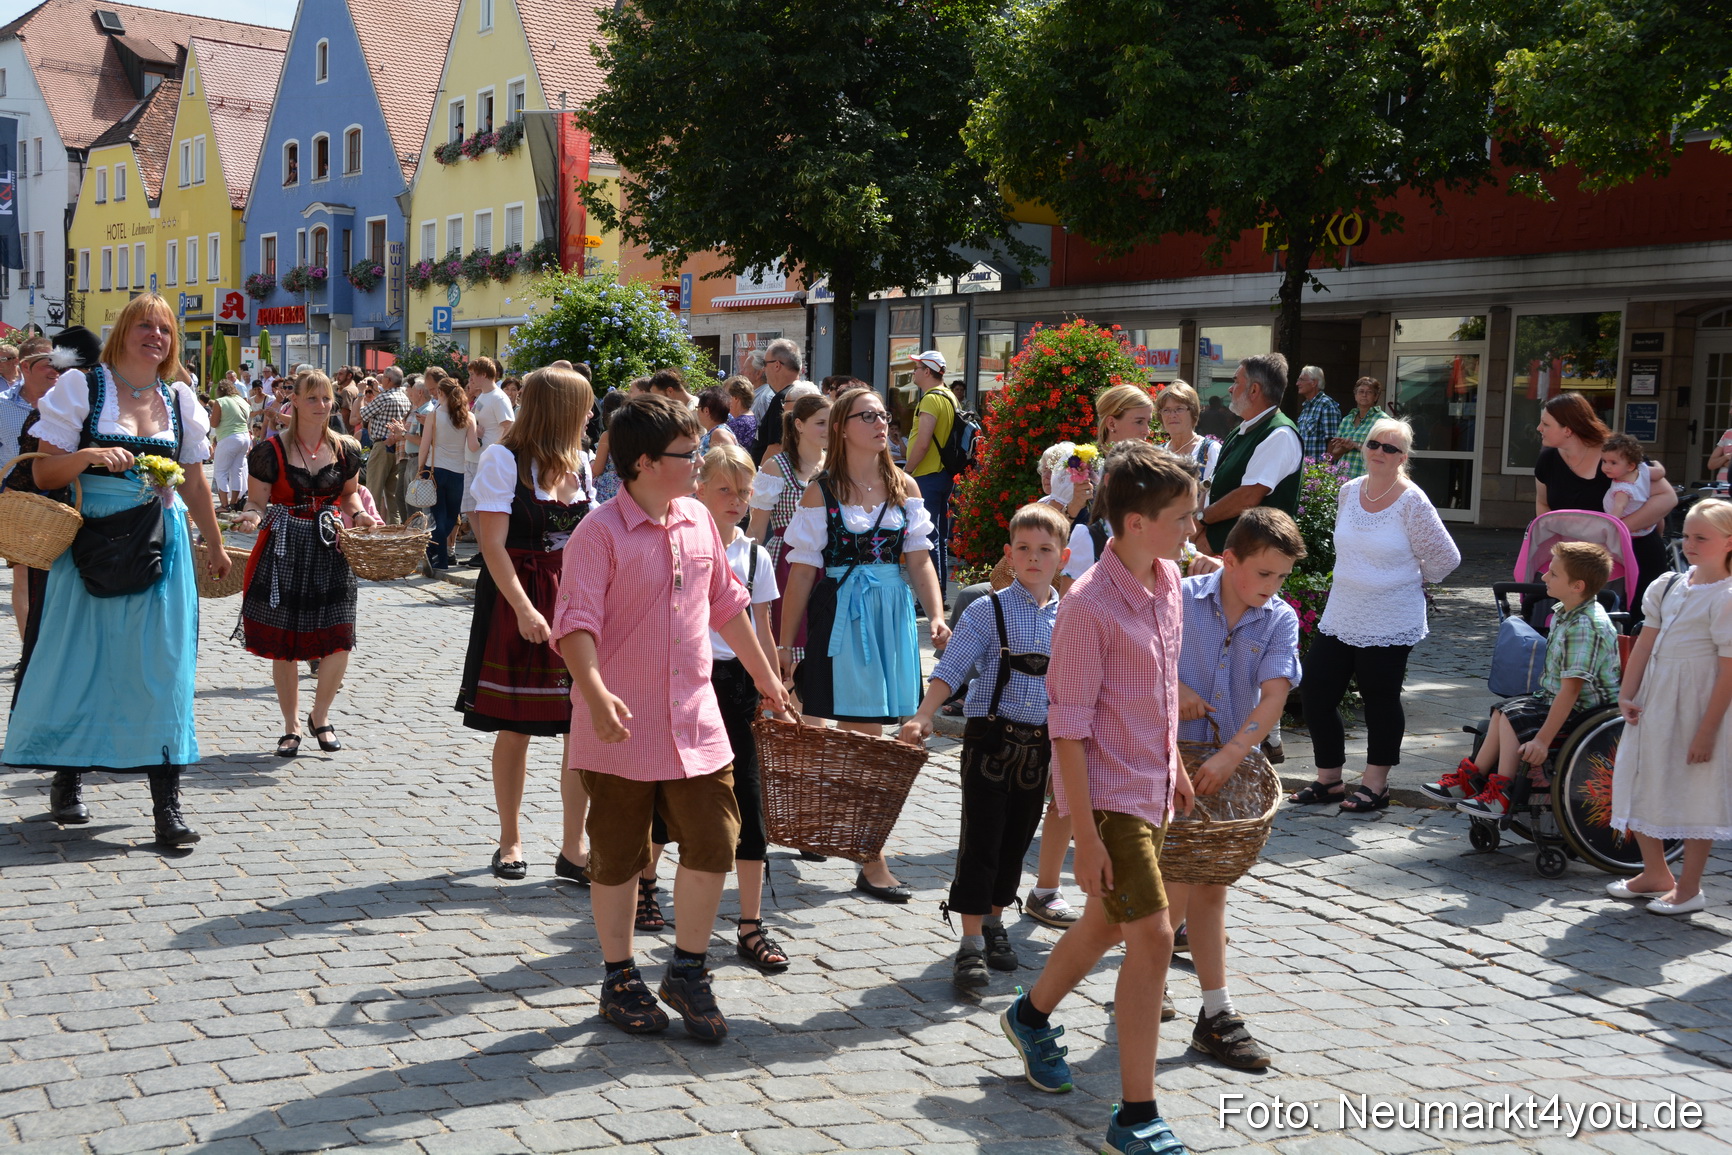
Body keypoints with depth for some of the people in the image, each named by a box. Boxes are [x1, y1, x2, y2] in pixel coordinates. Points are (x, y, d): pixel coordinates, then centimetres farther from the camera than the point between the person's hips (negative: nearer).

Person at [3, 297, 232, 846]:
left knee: (163, 666, -3)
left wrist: (216, 545, 22)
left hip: (161, 548, 2)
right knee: (80, 657, 4)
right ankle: (68, 776, 26)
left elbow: (195, 482, 18)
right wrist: (88, 456, -22)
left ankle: (166, 802, -1)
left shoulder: (180, 401, 10)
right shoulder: (81, 387, -1)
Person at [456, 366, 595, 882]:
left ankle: (573, 849, 6)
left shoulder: (578, 462, 12)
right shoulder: (503, 459, -6)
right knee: (514, 727, 5)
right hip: (518, 600, -5)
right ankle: (510, 841, 21)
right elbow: (493, 544, -12)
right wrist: (524, 609, -20)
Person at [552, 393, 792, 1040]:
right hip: (622, 725, -5)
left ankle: (687, 972, 21)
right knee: (617, 857, 9)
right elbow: (576, 621, -22)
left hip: (695, 719, 5)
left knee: (713, 844, 3)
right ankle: (619, 979, 25)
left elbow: (725, 604, 19)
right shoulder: (601, 532, -13)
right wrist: (596, 694, -37)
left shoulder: (699, 521, 7)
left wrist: (764, 675, 25)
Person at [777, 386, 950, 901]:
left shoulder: (904, 487, 8)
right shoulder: (822, 491, -3)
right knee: (862, 735, -6)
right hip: (840, 614, -4)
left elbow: (919, 558, 6)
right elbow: (803, 570, -3)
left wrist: (937, 616, -9)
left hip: (892, 614, 4)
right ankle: (872, 865, 0)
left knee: (865, 734, 6)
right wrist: (785, 643, -2)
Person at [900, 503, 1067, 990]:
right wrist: (922, 717, -24)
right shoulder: (988, 611, -6)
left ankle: (994, 920, 31)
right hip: (991, 736, -4)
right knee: (981, 837, -4)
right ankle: (972, 941, 1)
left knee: (1017, 839, 13)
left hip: (1041, 744, 4)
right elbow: (950, 670, -11)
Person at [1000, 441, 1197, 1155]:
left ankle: (1030, 1017, 48)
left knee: (1107, 924, 22)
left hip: (1151, 787, 8)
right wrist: (1086, 837, -20)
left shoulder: (1168, 581, 3)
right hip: (1108, 792, -8)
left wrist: (1175, 764, 23)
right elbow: (1068, 726, -20)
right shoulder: (1088, 606, -21)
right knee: (1153, 936, -11)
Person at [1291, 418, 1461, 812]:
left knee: (1381, 699, 4)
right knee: (1315, 692, 4)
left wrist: (1409, 580, 6)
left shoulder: (1412, 503, -12)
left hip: (1389, 624, -6)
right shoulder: (1349, 491, 5)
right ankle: (1329, 780, 18)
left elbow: (1446, 558, -5)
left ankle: (1375, 785, 17)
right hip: (1340, 617, 6)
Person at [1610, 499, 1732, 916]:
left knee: (1695, 792, 3)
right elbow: (1645, 644, 7)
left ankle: (1689, 887, 17)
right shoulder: (1667, 587, 7)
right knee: (1642, 786, 14)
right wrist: (1627, 695, -3)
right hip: (1655, 701, 7)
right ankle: (1656, 874, 31)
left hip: (1697, 705, -7)